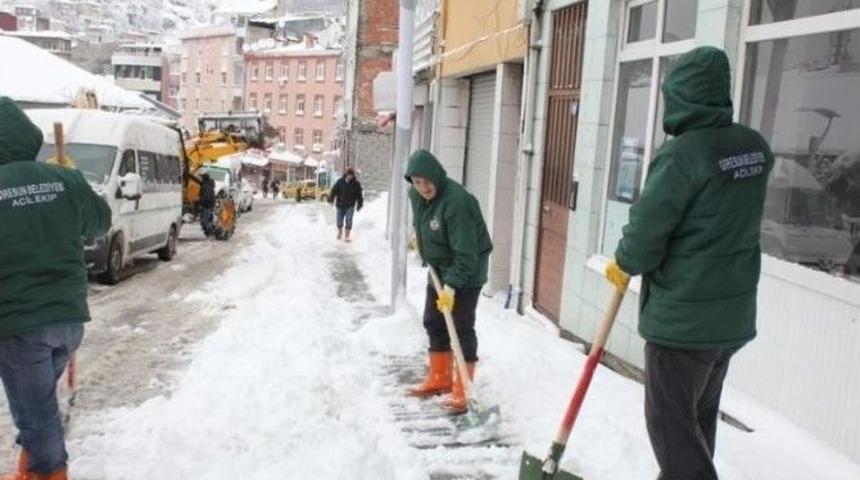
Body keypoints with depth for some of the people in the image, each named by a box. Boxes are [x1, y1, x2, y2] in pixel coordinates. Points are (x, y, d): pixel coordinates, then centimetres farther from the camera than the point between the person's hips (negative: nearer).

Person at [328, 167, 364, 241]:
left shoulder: (356, 183, -3)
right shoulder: (340, 181, -4)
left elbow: (359, 195, 4)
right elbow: (334, 191, -3)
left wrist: (359, 205, 5)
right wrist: (331, 200, -9)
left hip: (350, 206, -1)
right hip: (340, 205, 1)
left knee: (348, 220, -10)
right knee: (339, 220, 11)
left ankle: (347, 236, -2)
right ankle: (339, 232, 36)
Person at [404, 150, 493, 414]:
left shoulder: (456, 202, -31)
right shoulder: (416, 194, -4)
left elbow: (466, 253, -31)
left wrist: (451, 286, -33)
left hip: (466, 272, -9)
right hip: (438, 266, 9)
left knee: (462, 328, -7)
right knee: (434, 323, 14)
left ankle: (462, 392, 0)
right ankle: (439, 380, 29)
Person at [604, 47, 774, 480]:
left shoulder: (681, 153, -21)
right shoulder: (755, 148, 3)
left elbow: (646, 230, -17)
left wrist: (624, 264, 3)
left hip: (682, 317, -8)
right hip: (734, 313, 8)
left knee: (671, 421, 5)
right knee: (701, 414, 22)